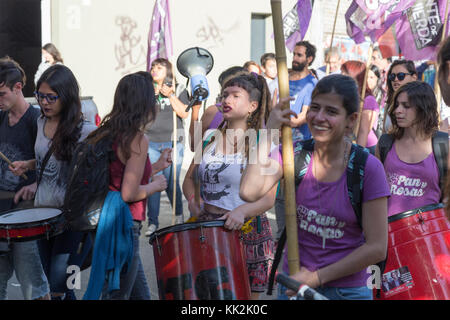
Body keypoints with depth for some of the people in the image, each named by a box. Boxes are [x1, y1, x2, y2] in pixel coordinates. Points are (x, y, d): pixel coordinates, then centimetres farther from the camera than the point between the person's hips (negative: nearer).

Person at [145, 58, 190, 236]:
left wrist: (170, 95, -12)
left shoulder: (178, 89, 7)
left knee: (172, 182, -1)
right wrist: (151, 95, -9)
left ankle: (179, 215, 23)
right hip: (151, 143, 2)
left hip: (173, 143, -1)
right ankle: (152, 223, 2)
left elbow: (184, 113, -5)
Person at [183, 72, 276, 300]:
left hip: (246, 230, -4)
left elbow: (268, 198, -12)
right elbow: (189, 178, 16)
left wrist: (242, 211, -30)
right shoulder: (211, 139, 8)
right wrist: (193, 199, -4)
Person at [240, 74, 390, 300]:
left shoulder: (368, 168, -14)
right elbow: (249, 192, -21)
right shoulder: (294, 153, -5)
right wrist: (269, 132, -22)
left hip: (347, 289, -2)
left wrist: (316, 277, -15)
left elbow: (377, 248, -14)